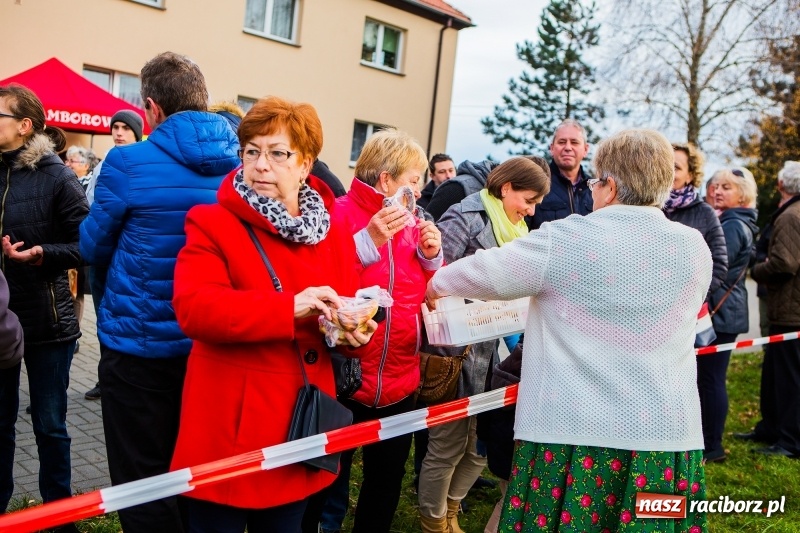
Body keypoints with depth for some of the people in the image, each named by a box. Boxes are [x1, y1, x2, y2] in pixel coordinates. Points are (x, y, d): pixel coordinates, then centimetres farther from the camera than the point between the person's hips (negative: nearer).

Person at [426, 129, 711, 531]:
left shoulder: (567, 239, -11)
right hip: (667, 436, 4)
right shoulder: (695, 248, 2)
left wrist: (439, 284, 21)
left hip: (573, 430, -3)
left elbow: (487, 272, 0)